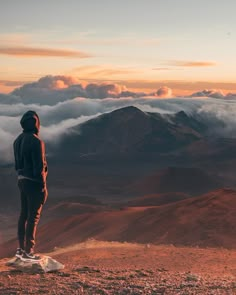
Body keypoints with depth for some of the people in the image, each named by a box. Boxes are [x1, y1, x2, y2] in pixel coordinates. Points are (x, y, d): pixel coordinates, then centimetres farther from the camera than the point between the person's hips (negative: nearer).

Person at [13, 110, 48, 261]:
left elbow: (17, 163, 12)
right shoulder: (36, 141, -18)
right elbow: (39, 167, -20)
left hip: (22, 180, 9)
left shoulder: (18, 140, 8)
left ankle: (21, 248, 22)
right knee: (33, 216, -1)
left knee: (24, 214, 15)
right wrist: (43, 187, -14)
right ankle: (28, 251, 3)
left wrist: (21, 177, 18)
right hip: (34, 182, -8)